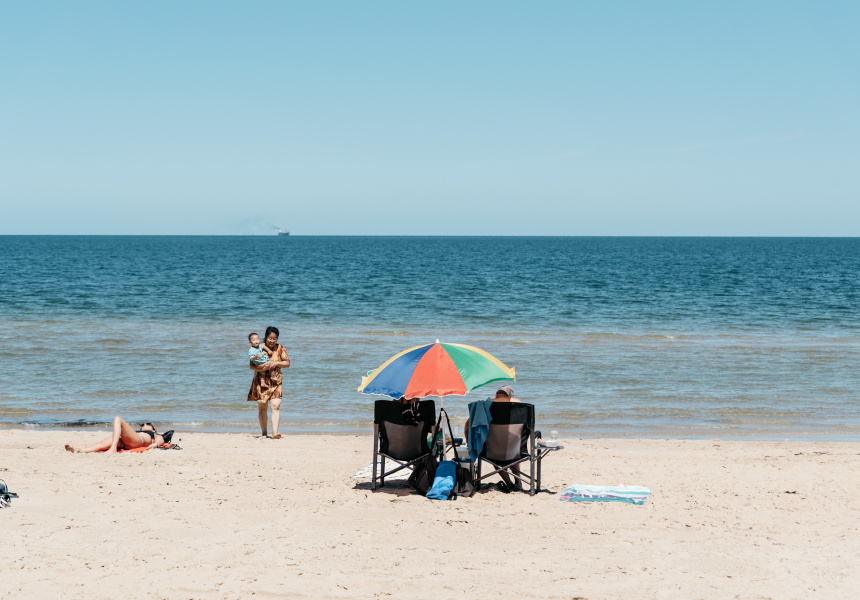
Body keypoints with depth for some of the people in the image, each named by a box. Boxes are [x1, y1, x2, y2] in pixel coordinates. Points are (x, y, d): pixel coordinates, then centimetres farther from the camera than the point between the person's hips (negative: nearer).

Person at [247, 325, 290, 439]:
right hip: (261, 382, 0)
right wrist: (262, 367, -20)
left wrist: (276, 363, -13)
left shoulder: (280, 349, 5)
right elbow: (251, 365, -2)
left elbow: (287, 363, 5)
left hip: (275, 382, 0)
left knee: (275, 406, -13)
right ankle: (264, 433, 13)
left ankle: (274, 433, -20)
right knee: (262, 408, 3)